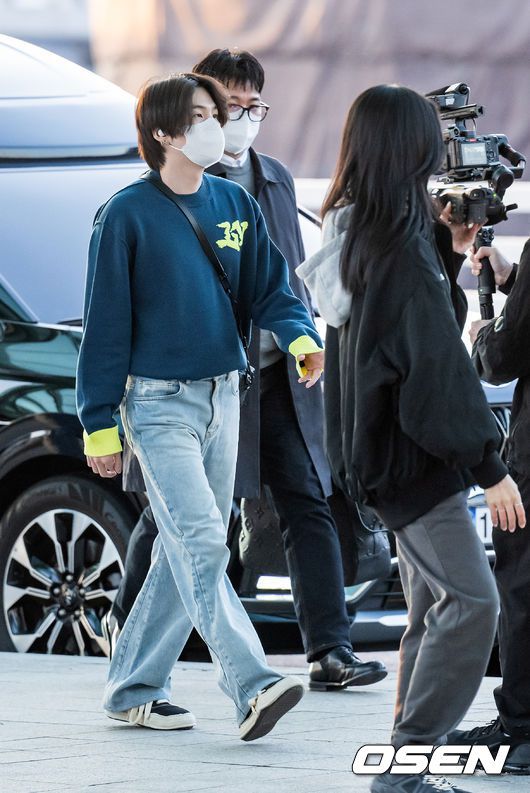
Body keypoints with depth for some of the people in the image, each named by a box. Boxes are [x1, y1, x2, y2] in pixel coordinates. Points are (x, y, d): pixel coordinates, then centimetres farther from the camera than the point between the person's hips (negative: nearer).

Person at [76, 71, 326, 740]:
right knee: (201, 544, -16)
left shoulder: (235, 204, 9)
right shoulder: (128, 215, -7)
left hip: (222, 397, 6)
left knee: (185, 553, 9)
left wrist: (300, 339, -14)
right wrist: (101, 424, -7)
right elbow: (105, 324, -5)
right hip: (159, 403, -6)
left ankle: (132, 689, 18)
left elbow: (269, 288, 8)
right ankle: (253, 689, -26)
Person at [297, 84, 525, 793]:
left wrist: (447, 247, 8)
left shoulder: (354, 236, 7)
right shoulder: (404, 249, -21)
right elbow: (440, 367, -21)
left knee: (434, 604, 14)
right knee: (472, 600, -11)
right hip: (412, 455, -10)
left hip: (378, 444, 10)